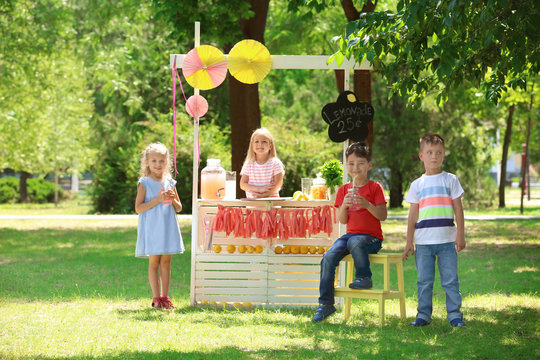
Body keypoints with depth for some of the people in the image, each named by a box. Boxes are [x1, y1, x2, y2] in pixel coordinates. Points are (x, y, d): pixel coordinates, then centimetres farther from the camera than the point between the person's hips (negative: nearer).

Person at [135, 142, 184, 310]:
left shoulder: (170, 182, 10)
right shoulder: (145, 183, -4)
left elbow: (179, 208, 16)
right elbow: (138, 208, -11)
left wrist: (172, 199, -6)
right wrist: (158, 200, -18)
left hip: (168, 228, 4)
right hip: (152, 228, -4)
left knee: (166, 262, 5)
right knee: (154, 262, -2)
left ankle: (165, 296, 9)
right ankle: (156, 298, 2)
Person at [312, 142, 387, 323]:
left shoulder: (375, 188, 1)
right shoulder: (343, 190, 13)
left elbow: (383, 216, -7)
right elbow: (342, 220, 8)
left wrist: (366, 204, -23)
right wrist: (344, 205, -13)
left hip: (372, 237, -4)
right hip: (351, 233, 4)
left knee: (355, 242, -38)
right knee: (329, 257, -20)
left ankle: (364, 277, -15)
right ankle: (325, 304, -16)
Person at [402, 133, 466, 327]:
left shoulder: (450, 180, 6)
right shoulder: (417, 184, 10)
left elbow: (458, 208, 5)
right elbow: (413, 214, 11)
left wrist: (460, 234, -2)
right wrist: (409, 241, 8)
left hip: (447, 240, -1)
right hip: (423, 241, 2)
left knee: (450, 280, -2)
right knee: (424, 281, 5)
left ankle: (454, 314, 5)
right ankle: (423, 314, 13)